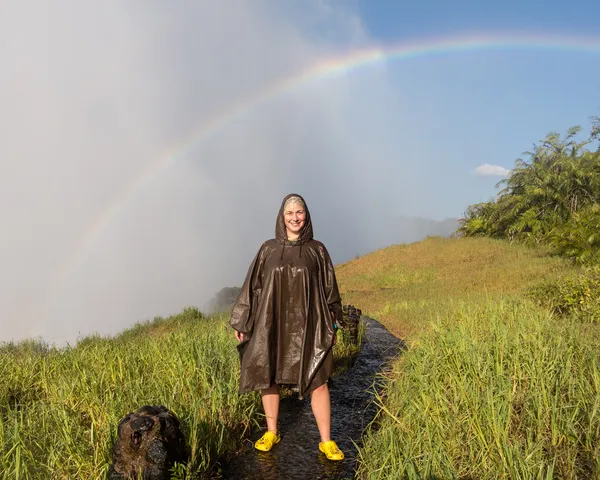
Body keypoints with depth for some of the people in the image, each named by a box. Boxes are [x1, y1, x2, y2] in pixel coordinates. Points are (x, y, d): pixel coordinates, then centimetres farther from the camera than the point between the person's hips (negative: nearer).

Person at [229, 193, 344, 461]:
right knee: (268, 378, 9)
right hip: (271, 324, 2)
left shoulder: (317, 250, 3)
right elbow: (253, 286, 7)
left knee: (318, 381, -1)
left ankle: (326, 442, 13)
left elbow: (329, 289, 7)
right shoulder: (268, 249, 4)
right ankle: (271, 433, 29)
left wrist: (332, 325, 5)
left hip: (307, 325, -1)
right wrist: (241, 320, 6)